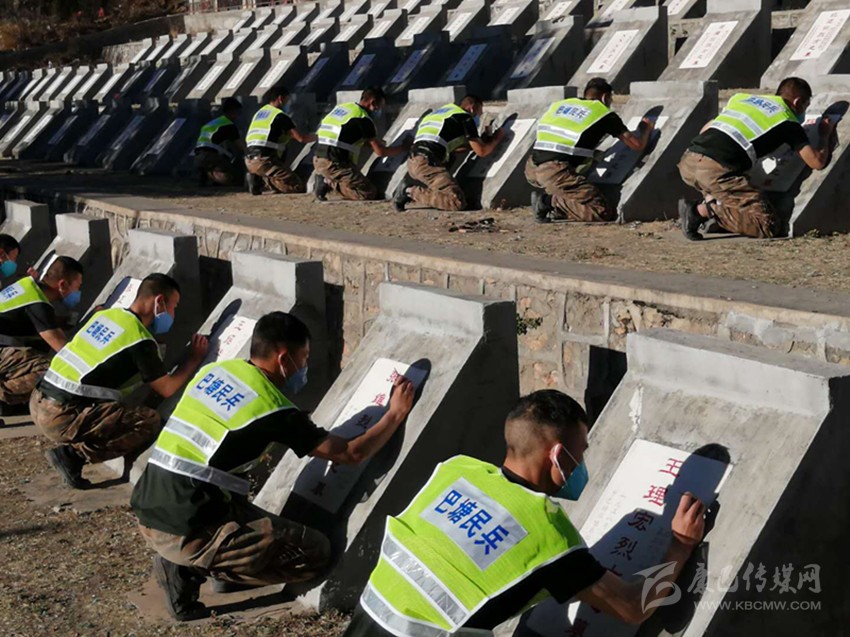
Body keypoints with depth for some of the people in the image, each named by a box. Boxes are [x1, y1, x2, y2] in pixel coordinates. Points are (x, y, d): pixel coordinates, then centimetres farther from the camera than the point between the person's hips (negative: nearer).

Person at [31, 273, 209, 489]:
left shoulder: (106, 314, 13)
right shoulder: (140, 341, -9)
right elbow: (166, 388, 0)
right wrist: (194, 359, 14)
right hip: (62, 417, -9)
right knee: (150, 422, -8)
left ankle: (72, 449, 9)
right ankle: (73, 454, -7)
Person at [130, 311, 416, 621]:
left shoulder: (213, 369, 10)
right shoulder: (274, 410, -9)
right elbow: (351, 453, -2)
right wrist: (396, 414, 11)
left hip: (148, 510, 8)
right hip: (186, 533, -8)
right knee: (315, 552, -2)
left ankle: (183, 562, 10)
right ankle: (191, 568, -2)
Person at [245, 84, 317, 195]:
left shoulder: (259, 113, 21)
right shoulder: (280, 116, -4)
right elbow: (301, 138, -8)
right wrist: (316, 136, 11)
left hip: (249, 161, 8)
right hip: (264, 161, -8)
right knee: (299, 186, -10)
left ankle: (257, 179, 2)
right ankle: (264, 180, -17)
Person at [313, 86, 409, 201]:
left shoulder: (342, 106, 16)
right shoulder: (364, 119, -8)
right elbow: (380, 152, -5)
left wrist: (377, 142, 32)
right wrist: (403, 147, 10)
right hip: (334, 163, -9)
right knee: (369, 193, -7)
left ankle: (327, 180, 5)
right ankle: (330, 183, -10)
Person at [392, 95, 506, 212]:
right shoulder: (466, 118, 5)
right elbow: (481, 151, 4)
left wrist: (480, 140, 32)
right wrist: (497, 138, 21)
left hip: (413, 161, 9)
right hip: (428, 163, -9)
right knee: (459, 202, -14)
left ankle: (409, 185, 9)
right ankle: (412, 192, -11)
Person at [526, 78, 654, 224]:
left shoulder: (560, 104, 26)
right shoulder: (605, 115, 12)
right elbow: (638, 146, 14)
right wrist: (647, 128, 36)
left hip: (531, 169, 6)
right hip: (556, 172, -6)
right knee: (605, 212, -3)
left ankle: (546, 198, 6)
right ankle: (551, 202, -11)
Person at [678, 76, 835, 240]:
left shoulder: (741, 97, 27)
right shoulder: (788, 121, 11)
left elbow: (705, 130, 31)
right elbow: (817, 162, 11)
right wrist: (825, 135, 29)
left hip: (688, 161, 7)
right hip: (716, 170, -7)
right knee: (769, 226, -2)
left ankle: (709, 202, 7)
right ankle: (704, 210, -11)